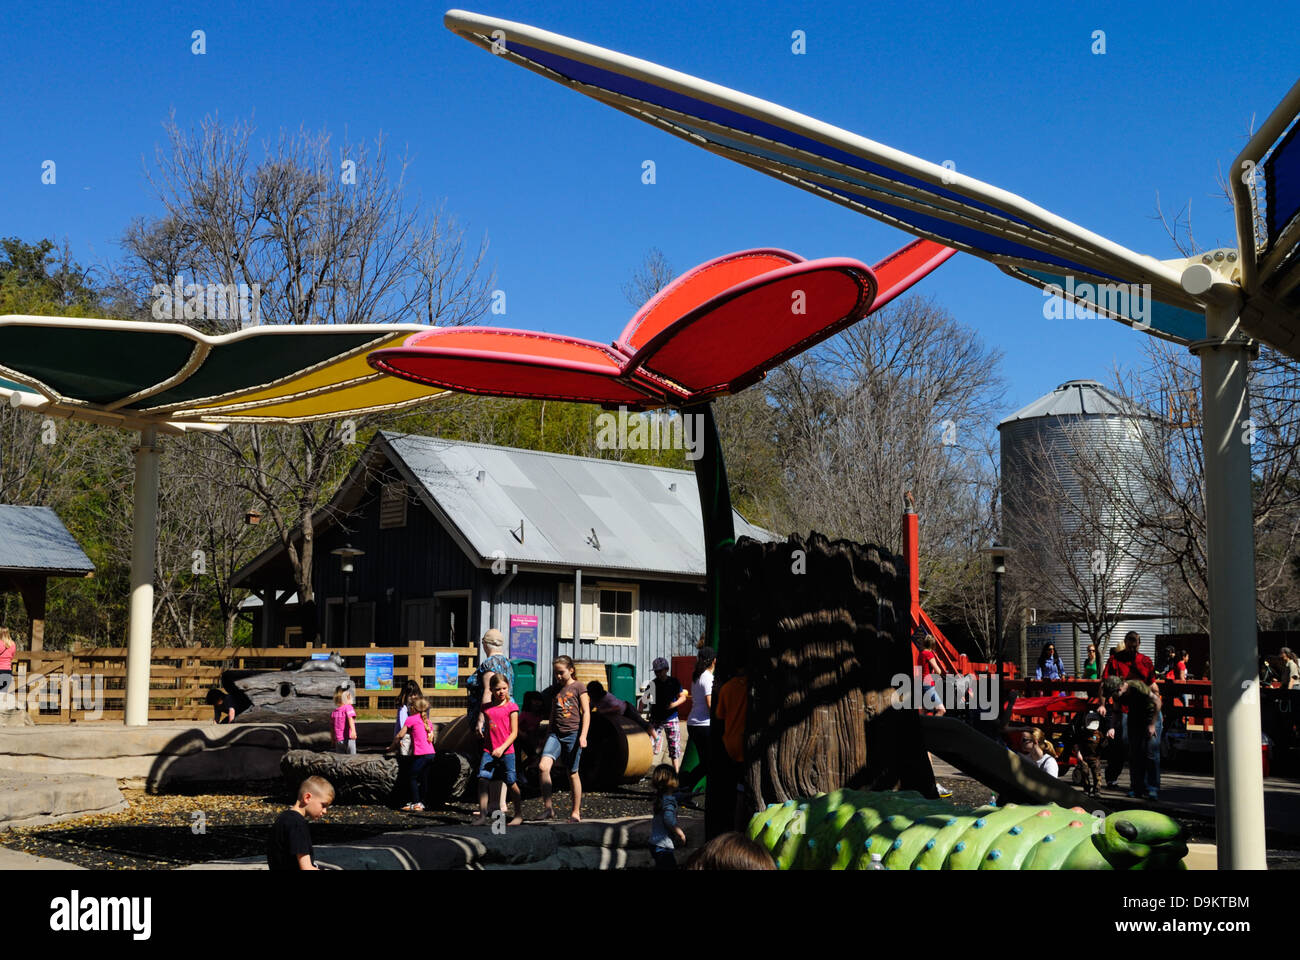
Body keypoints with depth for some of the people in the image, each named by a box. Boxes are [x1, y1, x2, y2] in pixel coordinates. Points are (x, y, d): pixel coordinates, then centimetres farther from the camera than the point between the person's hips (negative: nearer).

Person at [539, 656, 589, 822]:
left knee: (573, 773, 3)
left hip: (573, 734, -4)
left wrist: (583, 735, -13)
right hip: (555, 734, 4)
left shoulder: (578, 687, 0)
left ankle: (576, 812, 14)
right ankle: (548, 807, -13)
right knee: (543, 766, -18)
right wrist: (548, 735, 24)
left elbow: (586, 712, -4)